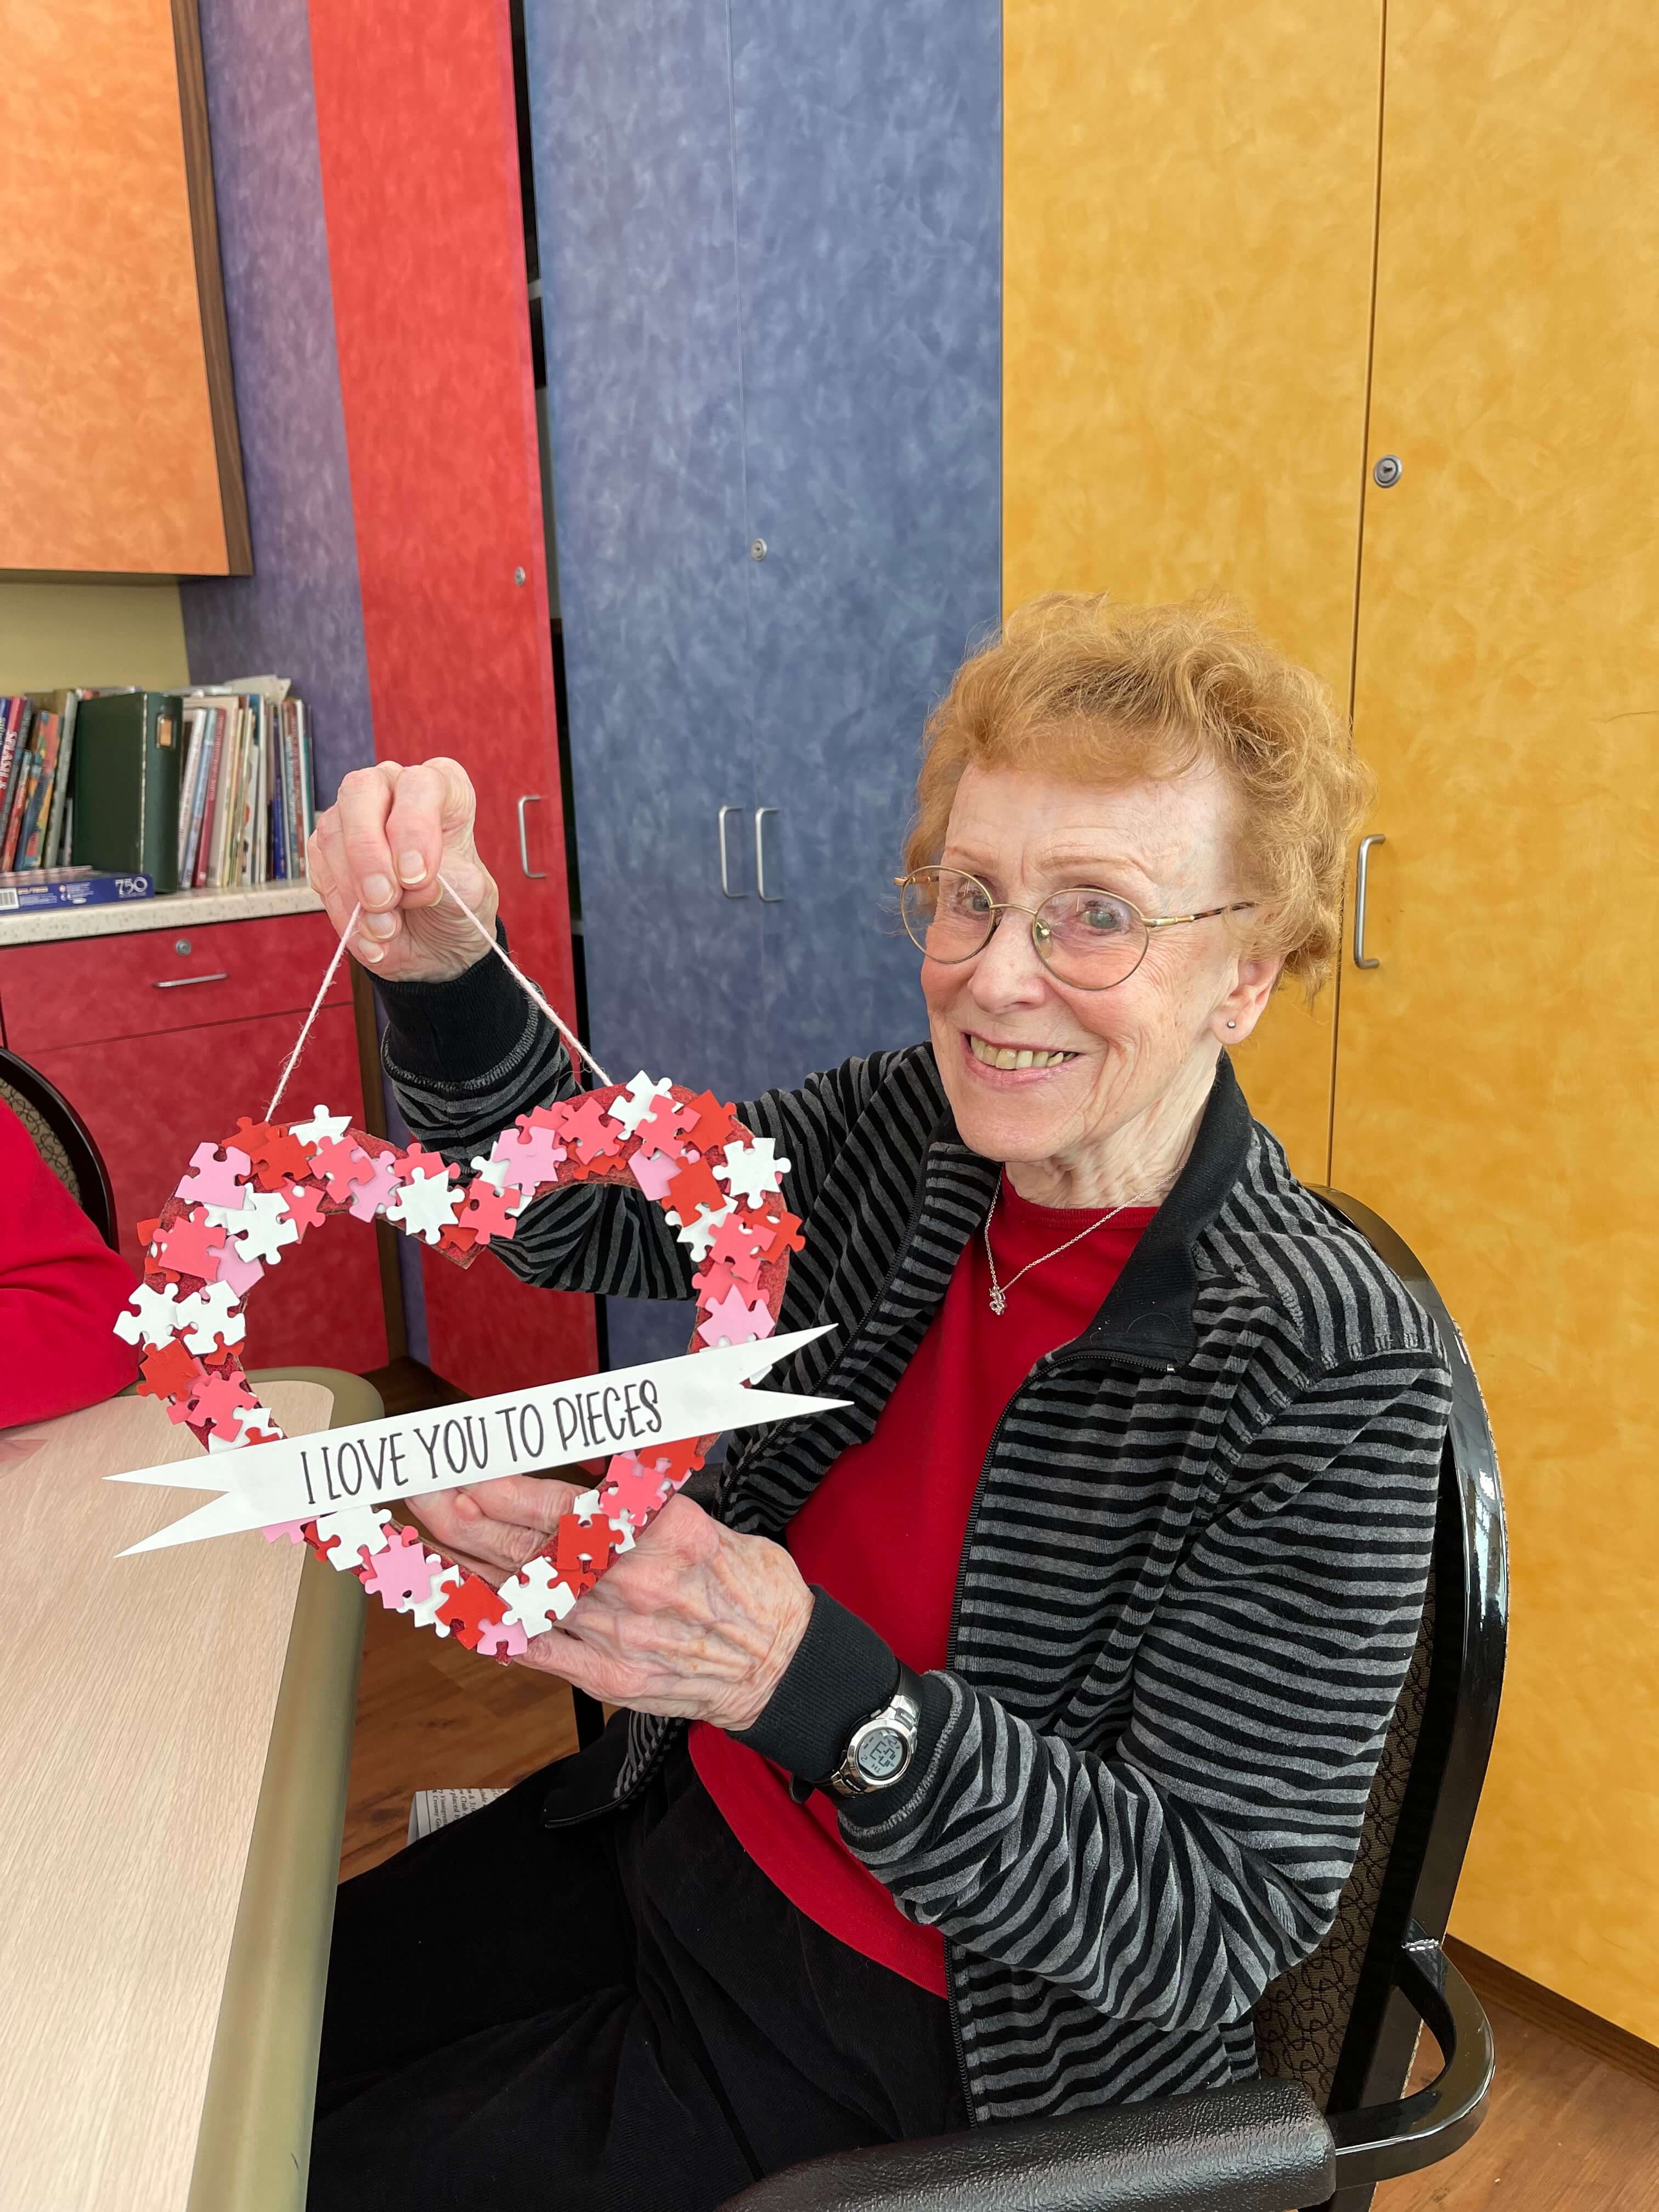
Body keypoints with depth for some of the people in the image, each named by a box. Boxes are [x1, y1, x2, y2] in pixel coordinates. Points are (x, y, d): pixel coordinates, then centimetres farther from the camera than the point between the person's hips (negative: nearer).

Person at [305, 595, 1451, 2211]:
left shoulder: (1327, 1365, -26)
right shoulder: (921, 1133, -9)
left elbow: (1216, 1931, -25)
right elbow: (572, 1209, -2)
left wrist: (808, 1674, -39)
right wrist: (443, 977, -22)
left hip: (930, 2040, -5)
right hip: (684, 1829, 5)